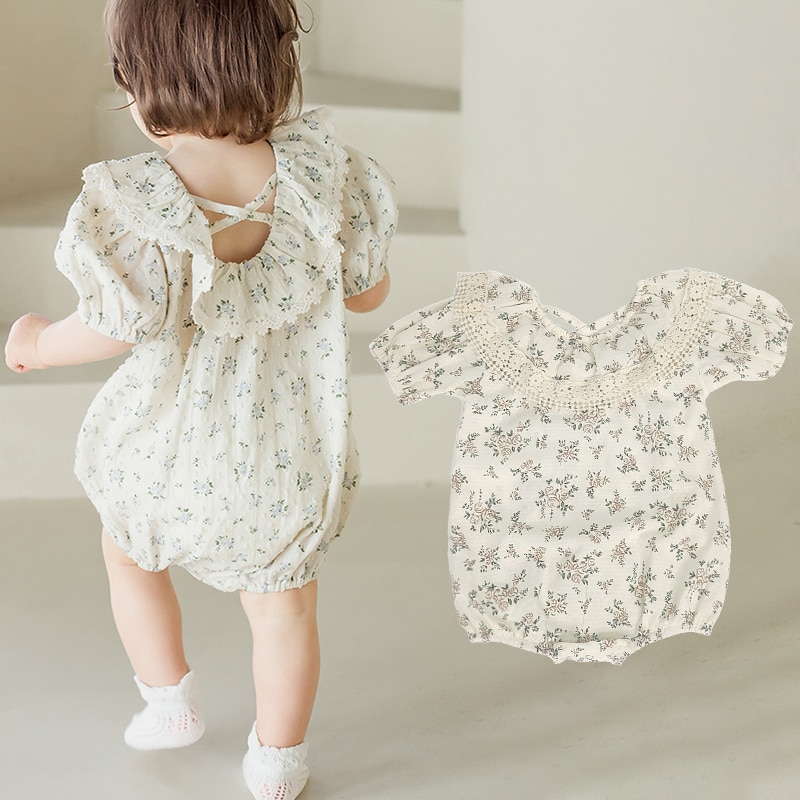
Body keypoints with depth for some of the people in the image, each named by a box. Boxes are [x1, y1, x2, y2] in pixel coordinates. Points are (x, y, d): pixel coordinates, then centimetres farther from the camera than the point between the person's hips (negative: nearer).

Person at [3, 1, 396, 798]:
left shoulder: (136, 201, -25)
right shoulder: (318, 170, -15)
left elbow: (115, 327, -21)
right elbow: (368, 290, -5)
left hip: (173, 444, -1)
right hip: (289, 452, 2)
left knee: (128, 550, 32)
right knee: (282, 603, 21)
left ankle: (169, 701, 43)